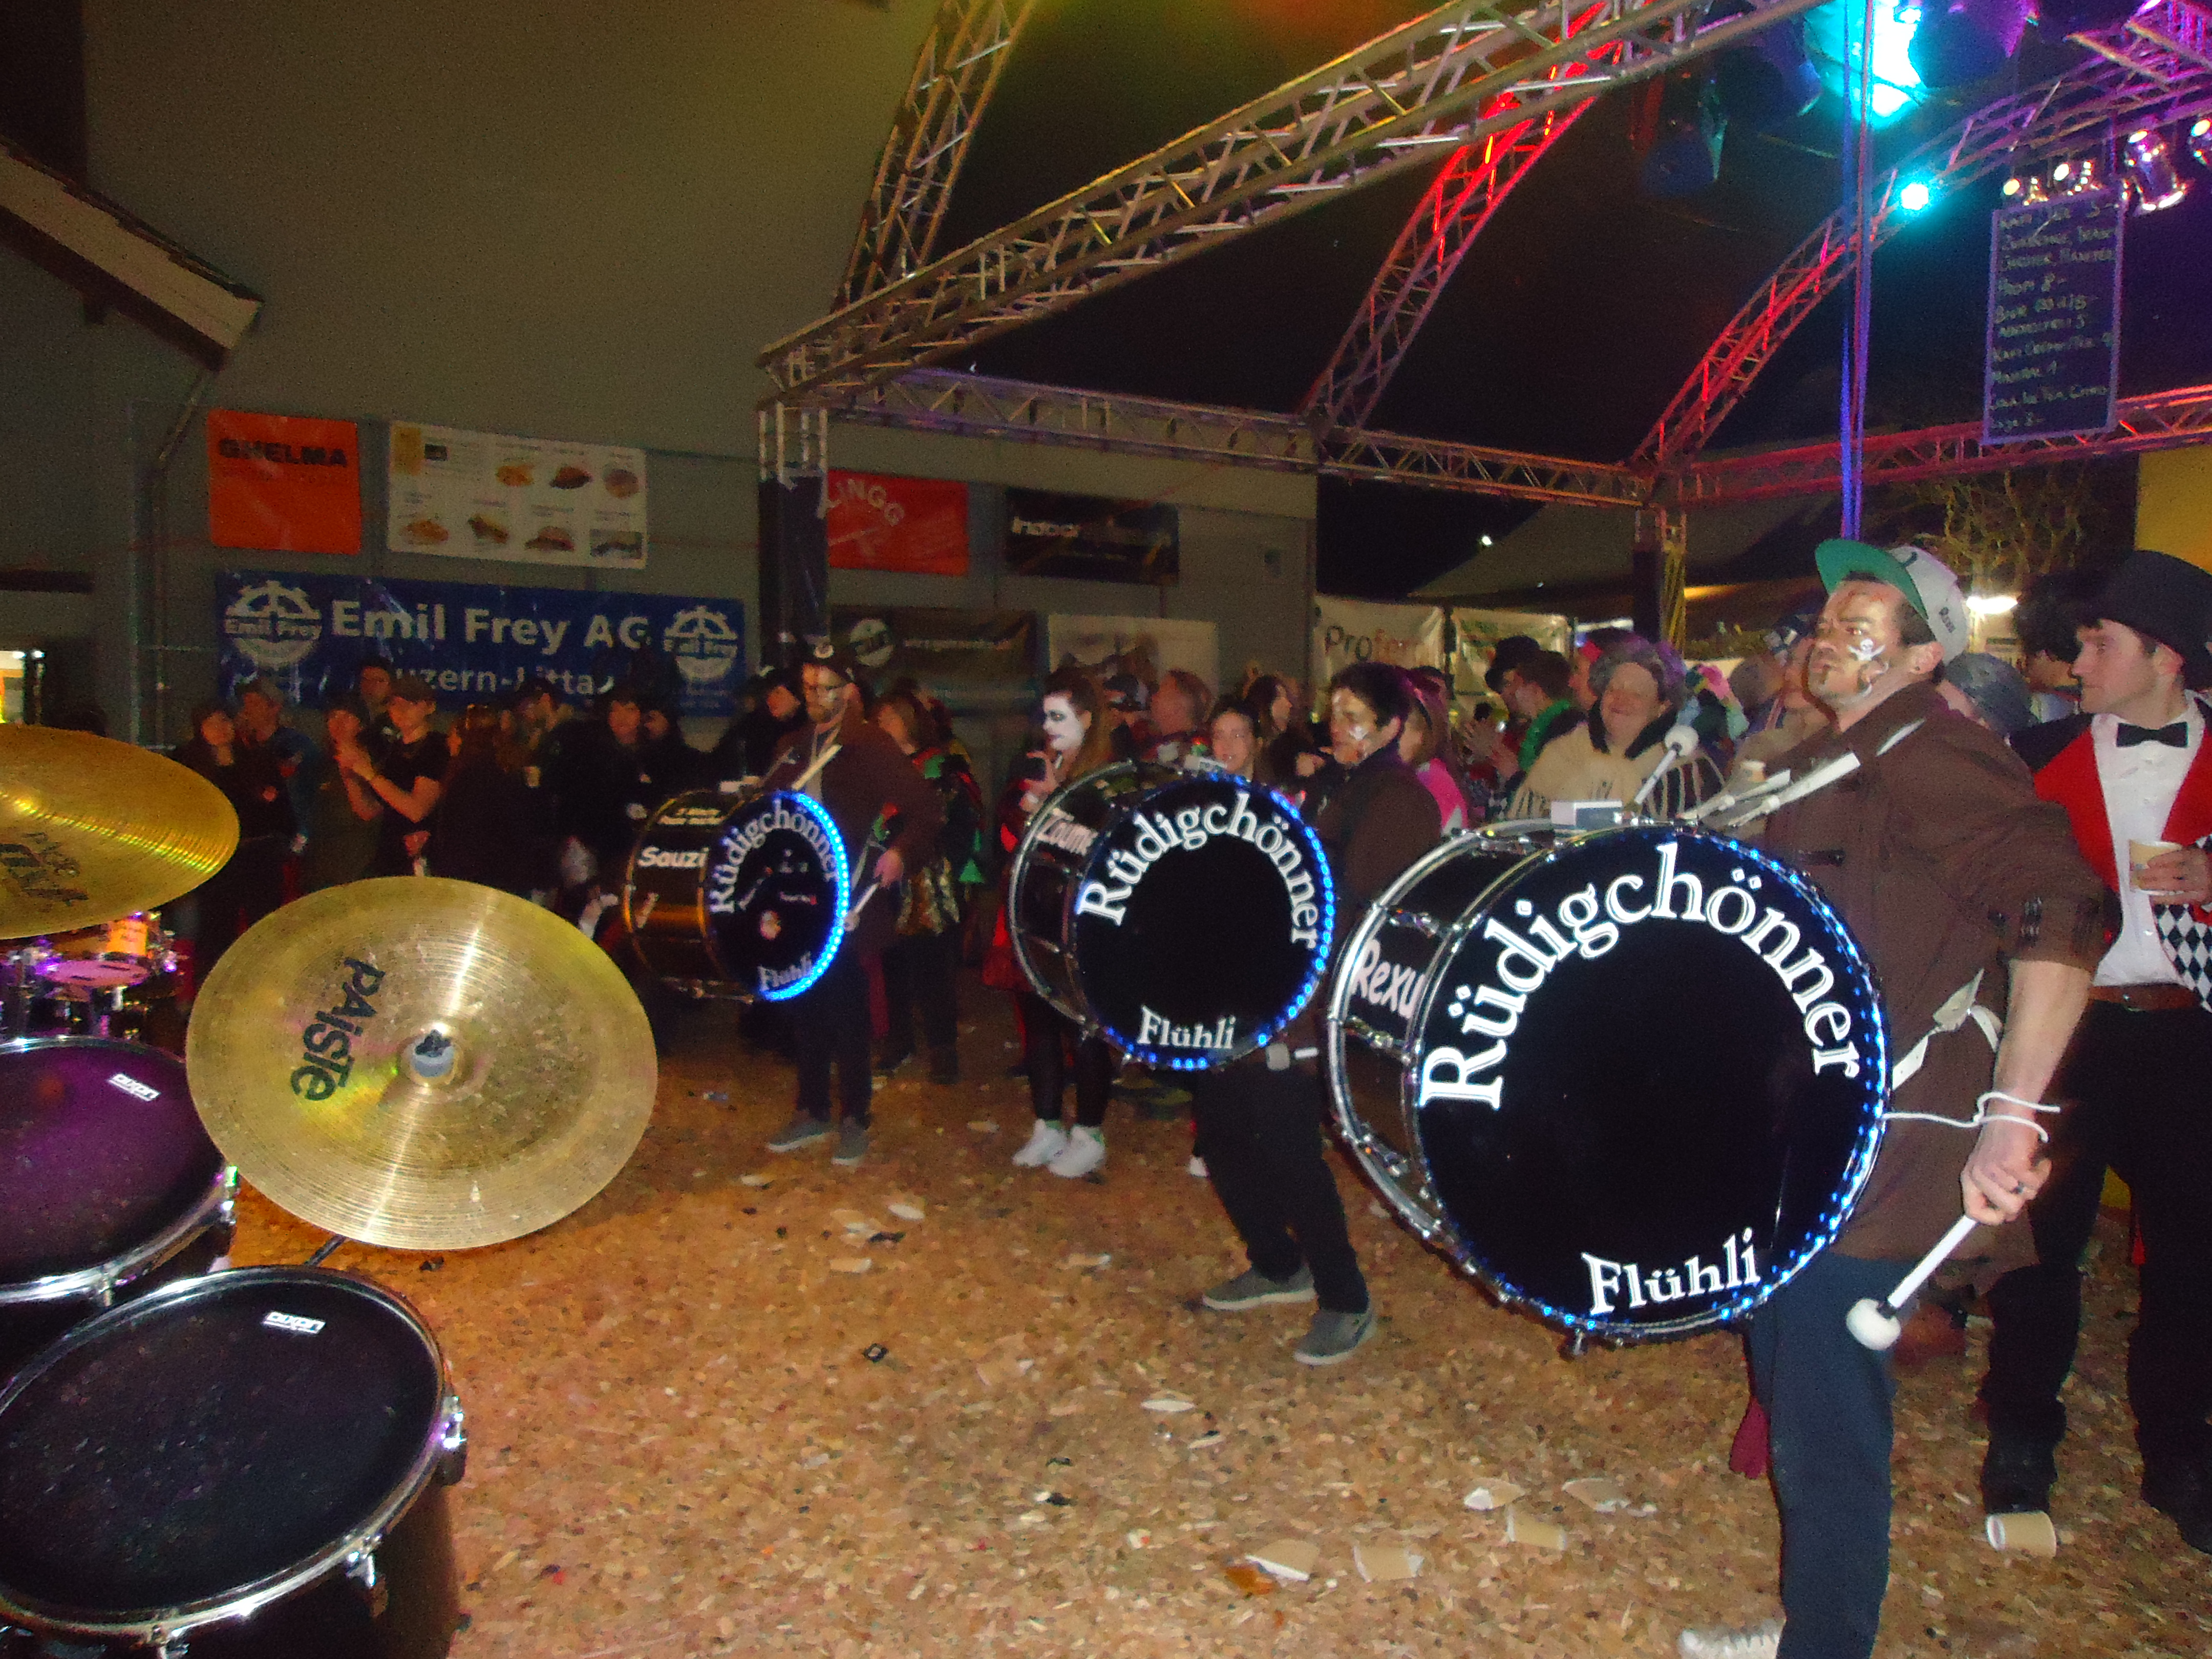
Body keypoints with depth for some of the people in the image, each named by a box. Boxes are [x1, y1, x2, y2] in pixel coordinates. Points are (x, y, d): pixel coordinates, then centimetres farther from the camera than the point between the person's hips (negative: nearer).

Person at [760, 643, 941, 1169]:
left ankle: (855, 1119, 12)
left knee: (846, 1008, 0)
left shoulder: (872, 747, -7)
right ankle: (812, 1110, 25)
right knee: (805, 1004, 12)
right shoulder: (795, 746, 13)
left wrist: (899, 852, -26)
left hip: (848, 903, -6)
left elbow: (926, 809, -13)